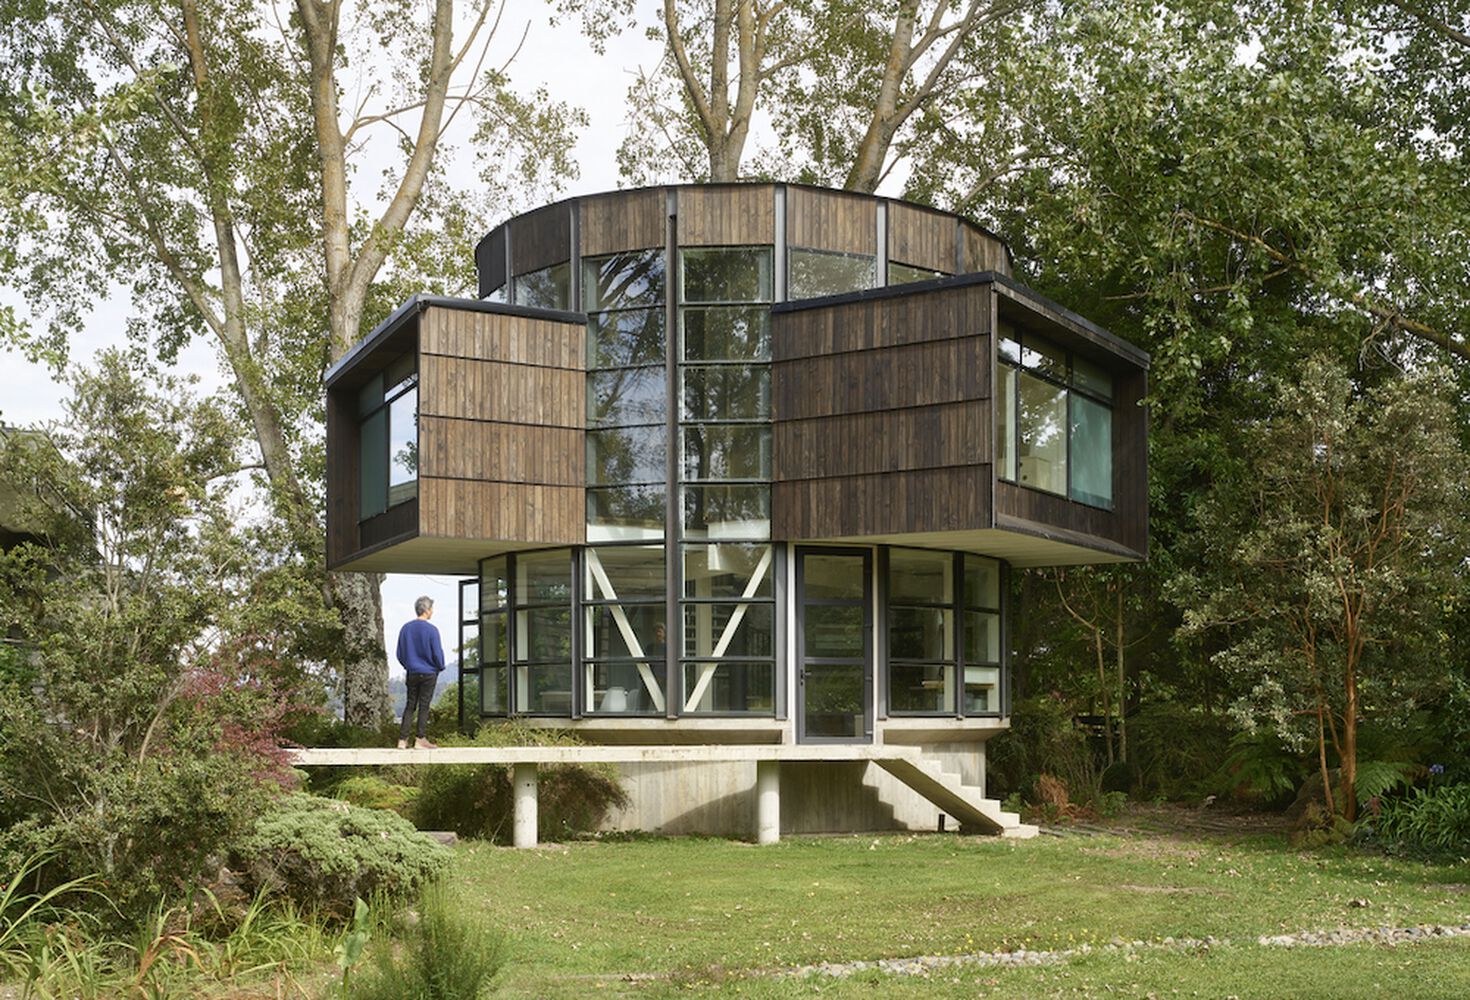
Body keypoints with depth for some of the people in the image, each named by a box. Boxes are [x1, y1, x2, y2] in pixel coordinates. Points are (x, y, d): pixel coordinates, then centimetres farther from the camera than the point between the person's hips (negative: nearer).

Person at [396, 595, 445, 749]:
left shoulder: (405, 629, 1)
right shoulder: (431, 630, -14)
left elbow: (400, 654, 7)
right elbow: (437, 654, -11)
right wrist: (440, 667, 9)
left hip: (412, 673, 5)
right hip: (428, 673, -4)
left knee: (410, 705, 9)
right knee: (424, 706, 1)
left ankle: (402, 739, 5)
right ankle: (420, 740, 2)